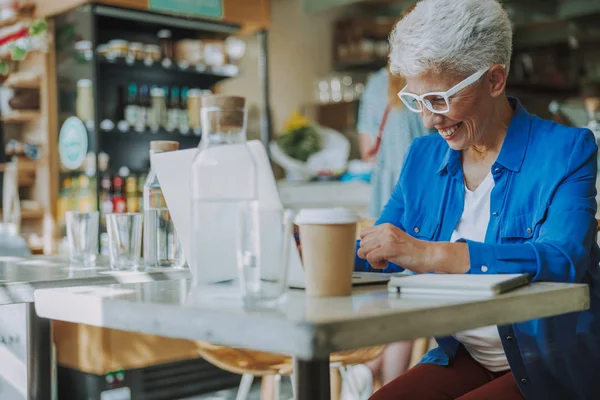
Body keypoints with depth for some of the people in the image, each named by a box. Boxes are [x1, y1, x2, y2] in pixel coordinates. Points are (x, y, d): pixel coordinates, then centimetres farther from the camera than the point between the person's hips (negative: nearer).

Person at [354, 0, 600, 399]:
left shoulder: (567, 150, -9)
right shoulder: (423, 156, 8)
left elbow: (563, 261, -26)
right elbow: (376, 257, 10)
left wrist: (430, 254, -35)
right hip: (461, 360, 5)